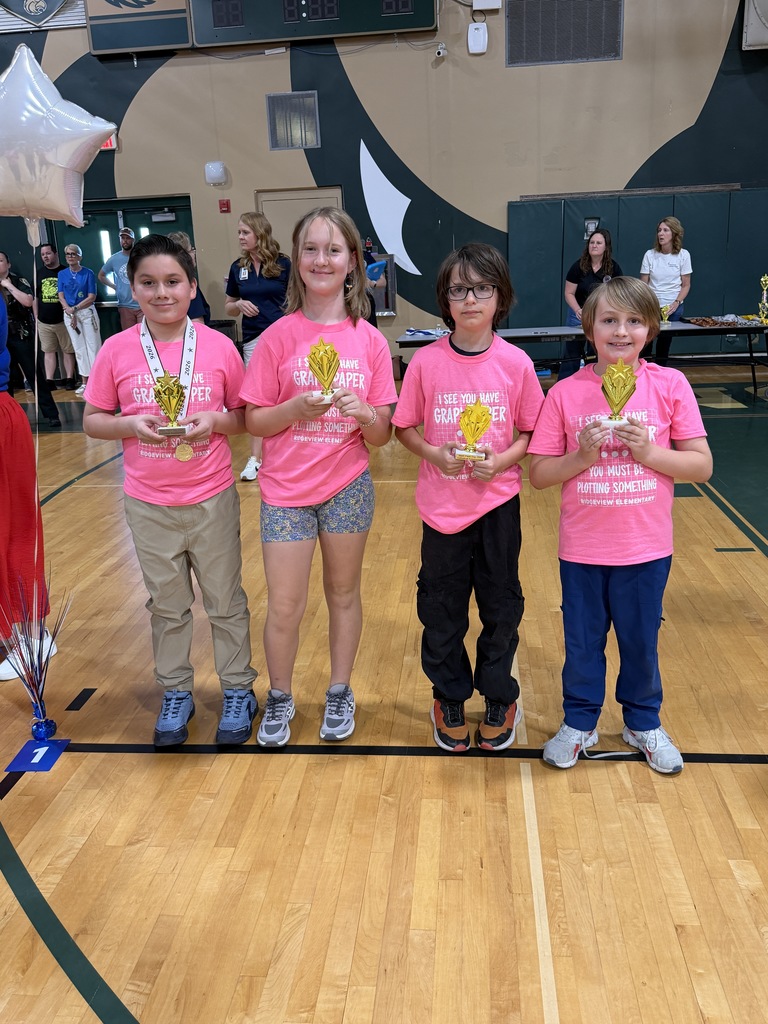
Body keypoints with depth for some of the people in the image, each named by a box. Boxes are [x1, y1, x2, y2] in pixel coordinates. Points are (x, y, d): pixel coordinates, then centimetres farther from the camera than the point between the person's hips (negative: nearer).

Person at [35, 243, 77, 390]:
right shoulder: (39, 274, 11)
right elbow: (35, 298, 15)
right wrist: (36, 318, 10)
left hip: (63, 320, -3)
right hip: (44, 322, 4)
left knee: (67, 351, 2)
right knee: (48, 352, 6)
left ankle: (69, 379, 8)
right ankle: (49, 381, 8)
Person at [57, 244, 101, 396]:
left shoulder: (88, 273, -3)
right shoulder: (62, 274, 8)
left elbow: (91, 297, -7)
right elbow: (61, 296, 4)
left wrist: (75, 308, -13)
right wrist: (70, 312, -11)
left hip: (87, 311, -3)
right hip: (69, 313, 3)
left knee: (93, 345, -5)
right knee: (79, 348, 6)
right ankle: (84, 382, 11)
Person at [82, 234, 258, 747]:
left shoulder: (219, 347, -7)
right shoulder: (117, 350, -5)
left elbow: (246, 418, 1)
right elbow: (92, 420, 2)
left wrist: (213, 421, -19)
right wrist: (131, 424, -17)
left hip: (212, 499, -1)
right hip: (149, 504, 1)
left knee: (226, 601, 12)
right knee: (167, 605, 16)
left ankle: (239, 691, 30)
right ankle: (176, 694, 34)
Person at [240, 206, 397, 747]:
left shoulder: (370, 340, -2)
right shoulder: (279, 336, -5)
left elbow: (381, 436, -1)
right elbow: (254, 420, -4)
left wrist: (364, 412, -22)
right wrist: (297, 406, -21)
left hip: (348, 485, 1)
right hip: (286, 488, -1)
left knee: (343, 593, 14)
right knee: (285, 607, 4)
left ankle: (340, 693, 35)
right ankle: (280, 698, 29)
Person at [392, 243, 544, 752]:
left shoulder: (516, 363, -6)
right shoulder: (426, 362, -5)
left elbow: (532, 432, 1)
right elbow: (405, 427, 2)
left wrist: (503, 459, -17)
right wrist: (434, 453, -16)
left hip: (498, 503, 0)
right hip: (442, 504, 0)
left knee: (501, 607, 13)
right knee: (441, 609, 12)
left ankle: (500, 698, 33)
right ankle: (450, 697, 33)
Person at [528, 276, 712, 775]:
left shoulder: (671, 386, -7)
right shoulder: (565, 393, -6)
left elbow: (702, 465, -5)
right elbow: (539, 474, -4)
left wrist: (647, 451, -19)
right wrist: (582, 456, -20)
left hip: (647, 547, 0)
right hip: (582, 548, 0)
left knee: (641, 640, 17)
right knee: (582, 640, 16)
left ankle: (644, 722, 41)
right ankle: (580, 722, 37)